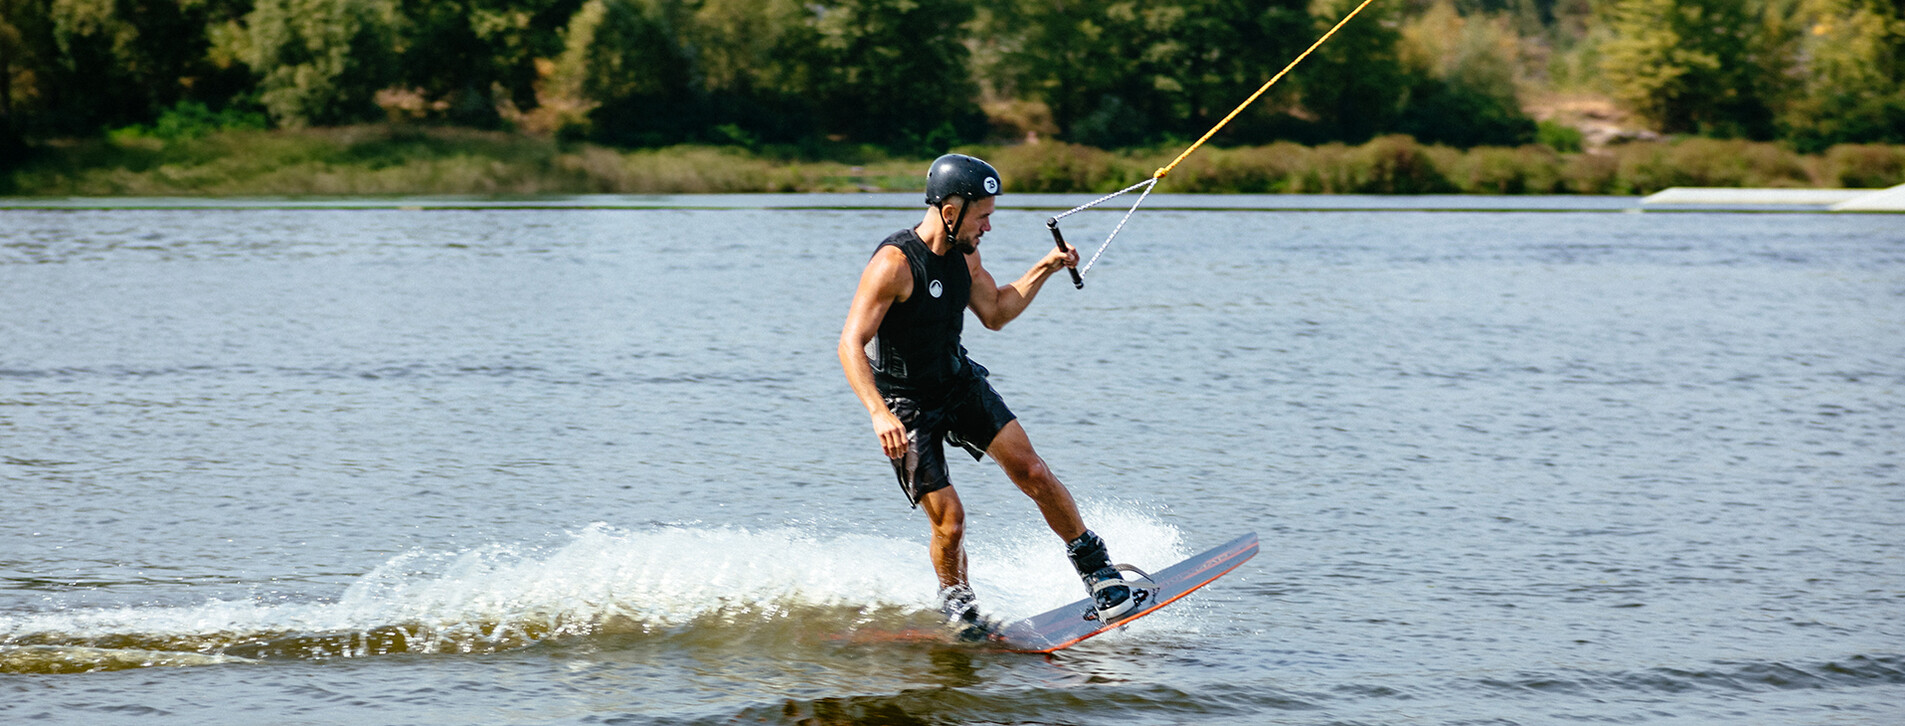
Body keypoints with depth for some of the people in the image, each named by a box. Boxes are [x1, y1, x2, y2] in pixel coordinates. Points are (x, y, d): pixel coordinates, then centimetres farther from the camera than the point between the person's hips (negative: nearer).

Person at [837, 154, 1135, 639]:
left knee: (1033, 473, -7)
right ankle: (957, 604, 16)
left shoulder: (965, 253, -1)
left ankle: (1092, 564, 9)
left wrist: (1043, 271, 5)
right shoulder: (895, 264, -25)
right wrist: (879, 413, -40)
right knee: (948, 520, -11)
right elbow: (851, 345, -28)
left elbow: (995, 313, 16)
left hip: (960, 381, 6)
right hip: (906, 404, -6)